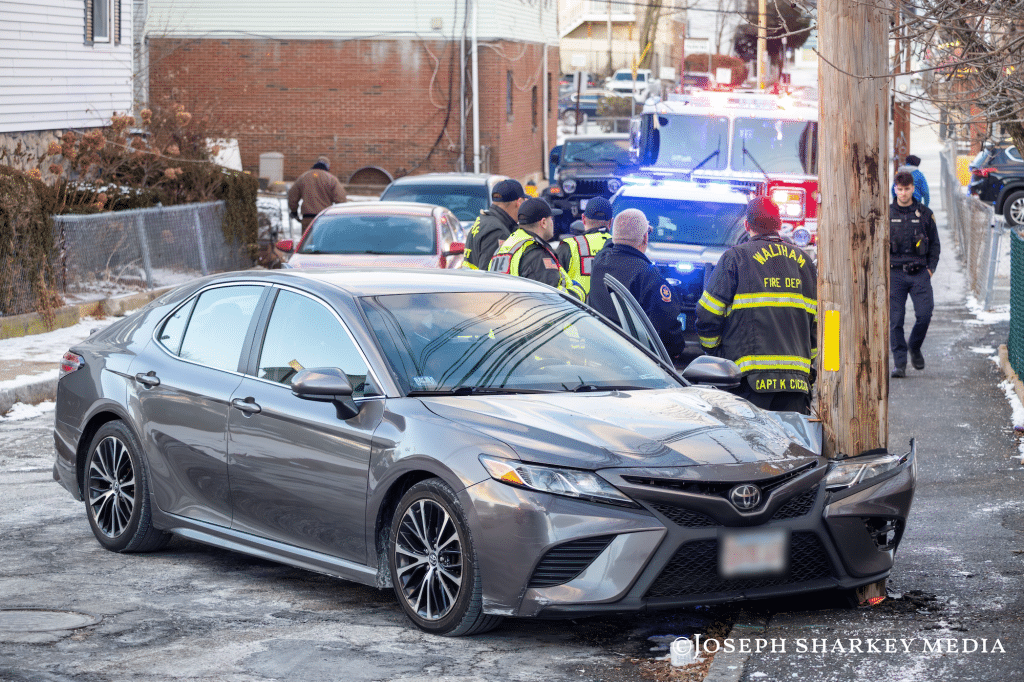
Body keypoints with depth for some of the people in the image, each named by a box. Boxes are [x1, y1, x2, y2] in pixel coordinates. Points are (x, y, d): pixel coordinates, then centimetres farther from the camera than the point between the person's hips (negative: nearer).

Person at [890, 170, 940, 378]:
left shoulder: (925, 214, 7)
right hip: (894, 274, 0)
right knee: (895, 319, -4)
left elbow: (935, 244, 14)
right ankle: (899, 362, 3)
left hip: (920, 274, 0)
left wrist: (930, 268, 4)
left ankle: (915, 347, 17)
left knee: (924, 314, -10)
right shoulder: (886, 214, 5)